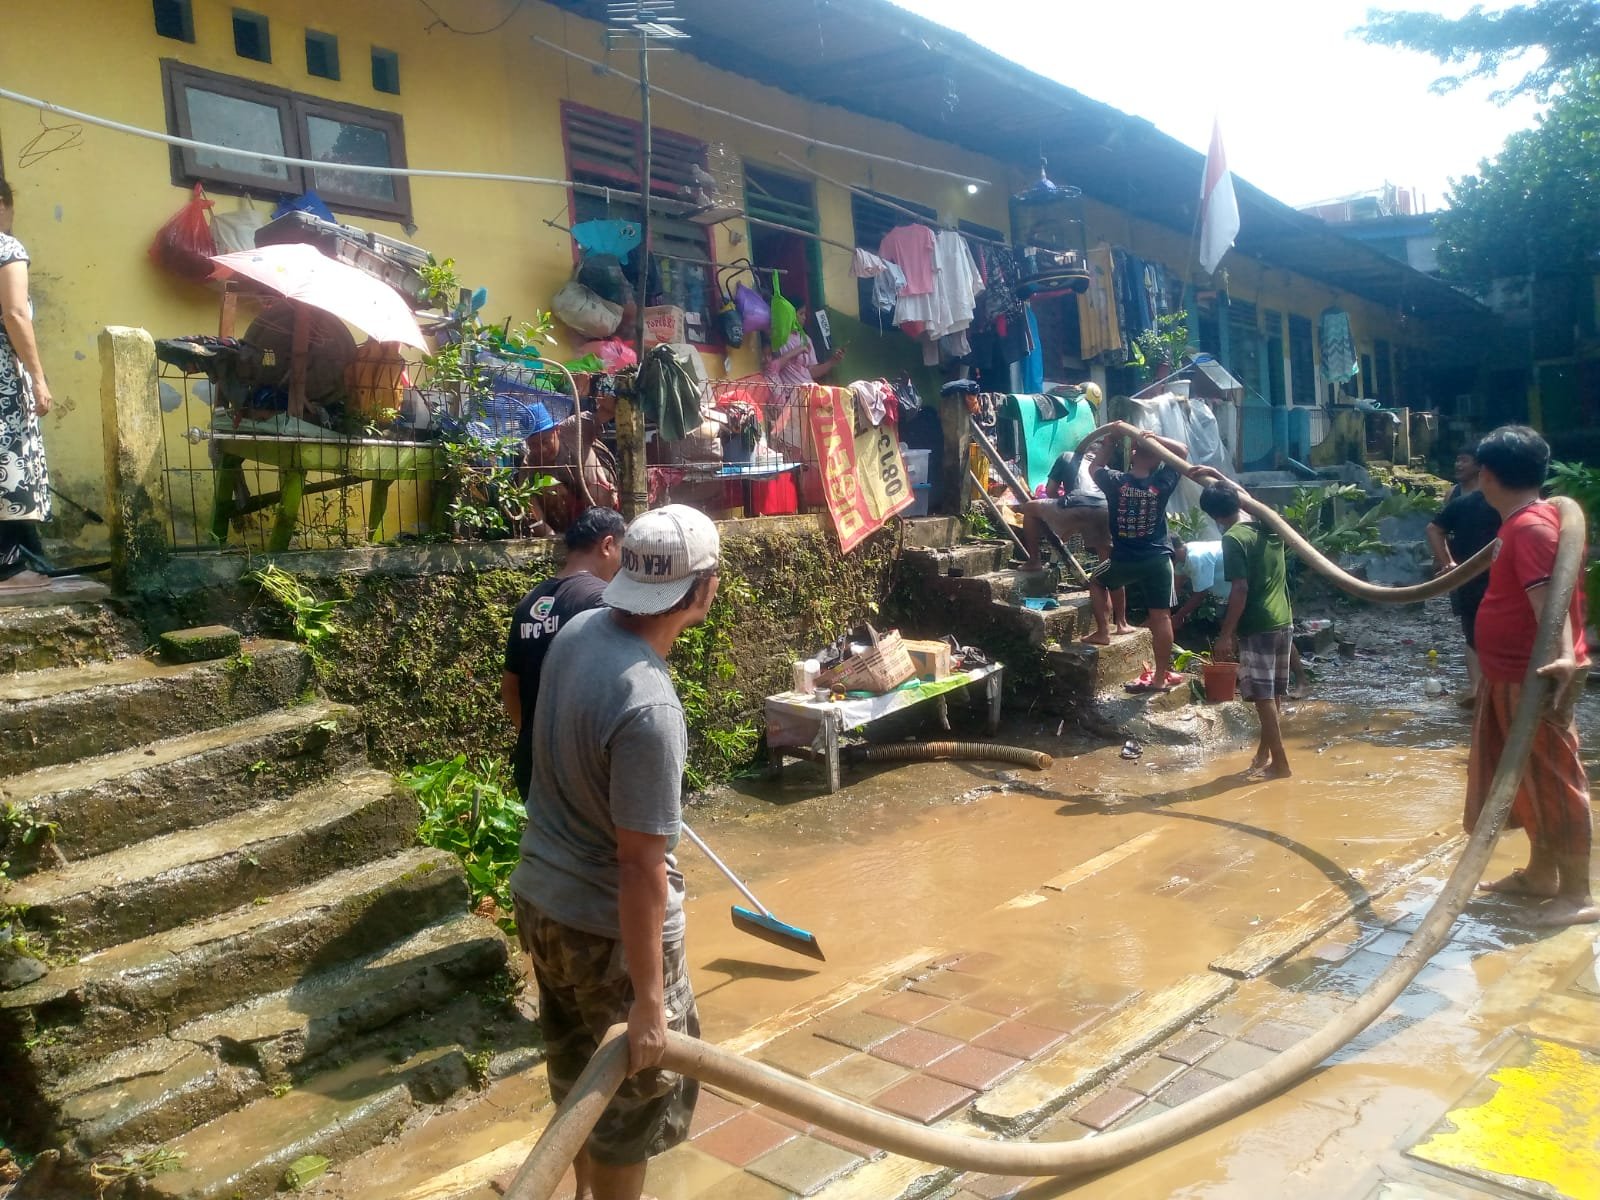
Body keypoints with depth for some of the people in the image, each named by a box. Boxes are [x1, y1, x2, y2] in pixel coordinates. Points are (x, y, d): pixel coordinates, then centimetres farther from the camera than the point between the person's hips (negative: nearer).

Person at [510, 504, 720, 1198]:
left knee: (576, 1065, 27)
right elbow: (640, 867, -27)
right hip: (607, 926, -8)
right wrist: (647, 999, -18)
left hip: (540, 897, 8)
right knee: (645, 1085, 14)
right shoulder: (649, 707, -31)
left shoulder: (578, 631, -6)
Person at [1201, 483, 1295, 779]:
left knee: (1264, 697, -2)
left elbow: (1240, 590, -19)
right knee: (1274, 695, 15)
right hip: (1283, 621, 8)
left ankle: (1280, 764, 1)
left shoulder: (1233, 539, -15)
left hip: (1257, 627, -8)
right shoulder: (1268, 525, 7)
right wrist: (1220, 481, 38)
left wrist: (1225, 634, -16)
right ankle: (1264, 753, 27)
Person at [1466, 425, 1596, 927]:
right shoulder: (1523, 523, 10)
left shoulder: (1530, 528, -21)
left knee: (1554, 780, -1)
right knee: (1529, 778, 18)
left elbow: (1549, 599, -33)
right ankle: (1540, 874, 31)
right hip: (1513, 676, 10)